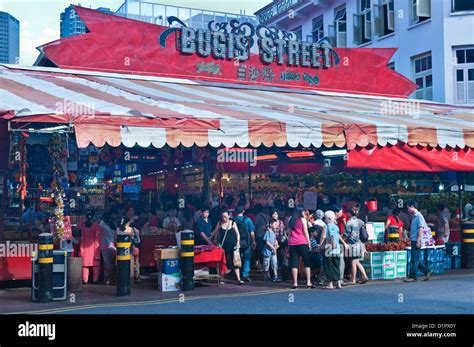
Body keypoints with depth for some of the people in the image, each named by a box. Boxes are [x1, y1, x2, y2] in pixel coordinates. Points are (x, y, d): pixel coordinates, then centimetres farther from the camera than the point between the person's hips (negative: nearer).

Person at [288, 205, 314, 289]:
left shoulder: (290, 220, 13)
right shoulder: (302, 219, 0)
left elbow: (289, 232, 14)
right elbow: (305, 232, -1)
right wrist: (309, 243, 4)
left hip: (292, 243, 4)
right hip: (302, 243, -4)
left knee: (294, 263, 3)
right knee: (307, 262, 5)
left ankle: (295, 283, -1)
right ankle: (308, 282, -1)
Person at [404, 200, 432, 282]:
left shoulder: (419, 216, -11)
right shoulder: (414, 216, 15)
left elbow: (421, 229, -17)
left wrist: (418, 241, -20)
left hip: (416, 241, -9)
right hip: (413, 240, 9)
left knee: (414, 259, -4)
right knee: (415, 260, 12)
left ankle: (412, 276, 1)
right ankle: (427, 271, 20)